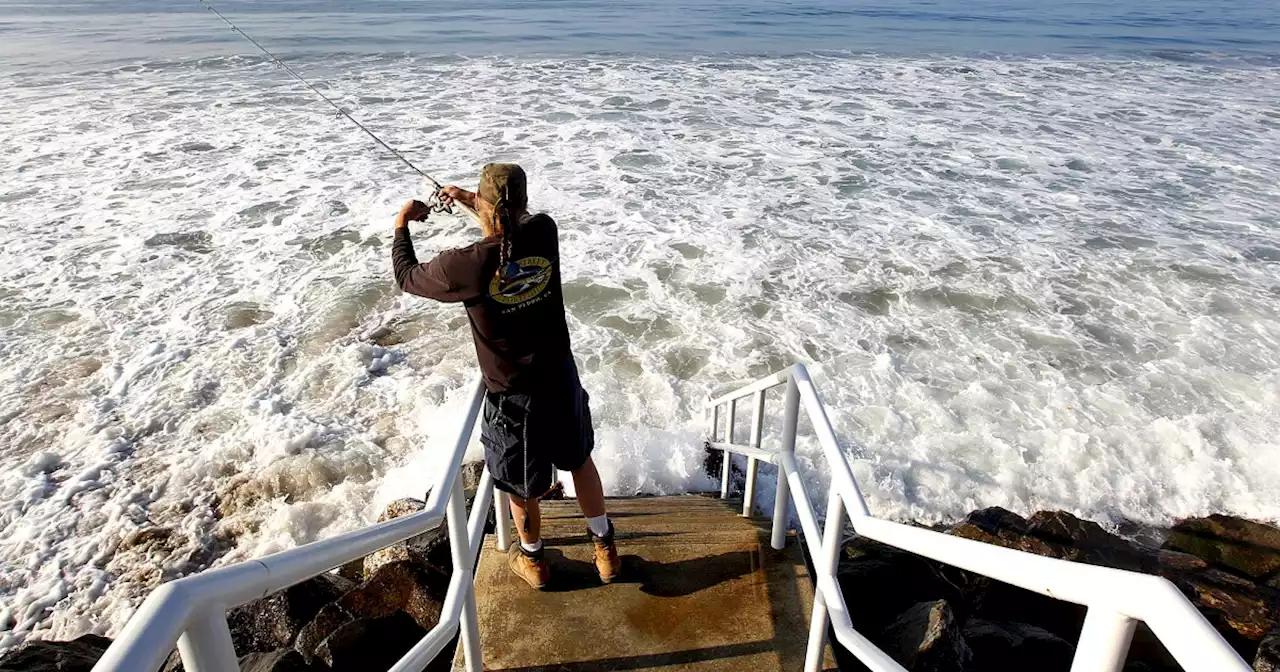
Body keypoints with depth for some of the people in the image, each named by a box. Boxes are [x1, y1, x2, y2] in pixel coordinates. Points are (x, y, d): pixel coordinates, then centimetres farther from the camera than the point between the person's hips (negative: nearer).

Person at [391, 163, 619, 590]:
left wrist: (401, 226, 14)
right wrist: (469, 201, 20)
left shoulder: (465, 265, -24)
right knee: (580, 461, 25)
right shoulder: (545, 232, -13)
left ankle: (533, 560, 46)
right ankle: (605, 547, 42)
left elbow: (407, 277, -2)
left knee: (522, 486, 20)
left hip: (514, 396, -3)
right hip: (561, 379, 4)